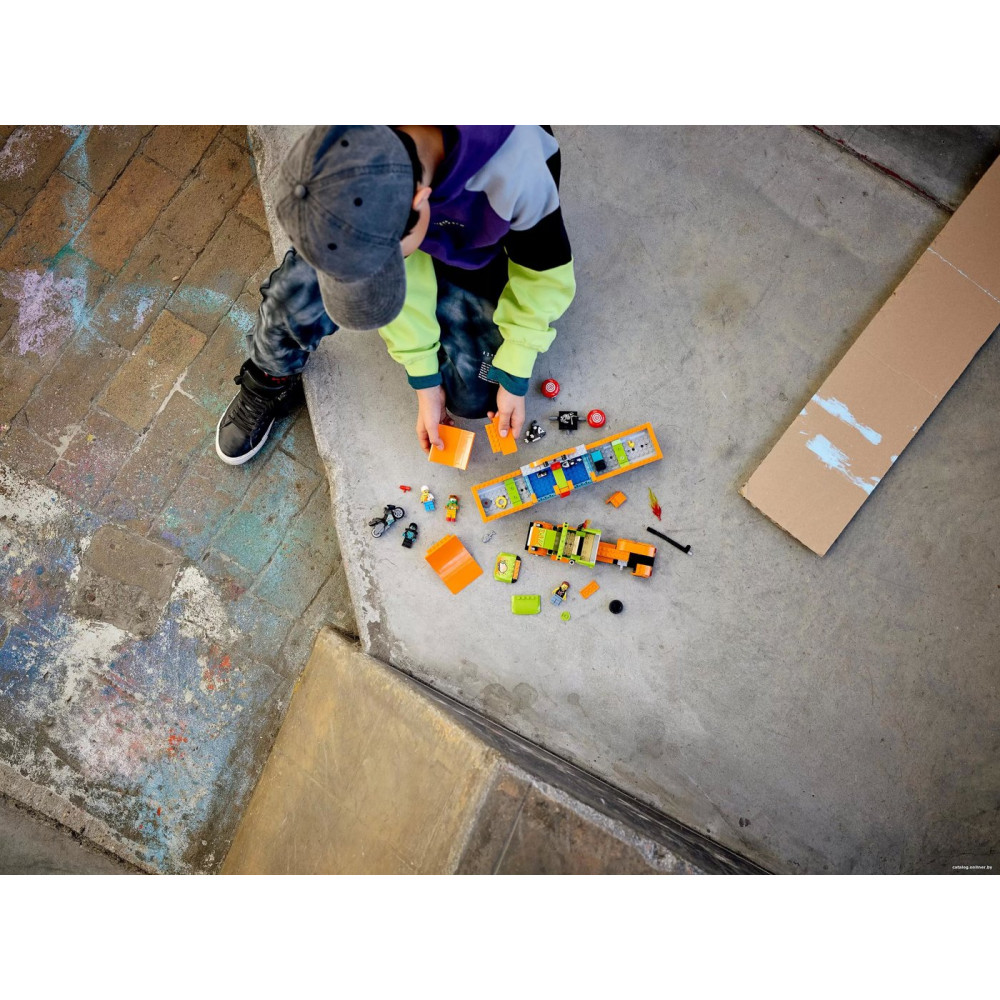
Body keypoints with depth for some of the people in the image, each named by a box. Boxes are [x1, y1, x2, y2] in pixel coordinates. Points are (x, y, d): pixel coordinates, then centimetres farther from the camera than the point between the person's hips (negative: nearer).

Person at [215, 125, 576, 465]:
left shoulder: (516, 172, -44)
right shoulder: (345, 163, -35)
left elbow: (545, 272, -22)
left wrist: (515, 378, -15)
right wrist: (424, 381, -13)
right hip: (409, 227, 1)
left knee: (473, 396, -12)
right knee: (297, 295, -26)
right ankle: (270, 382, 8)